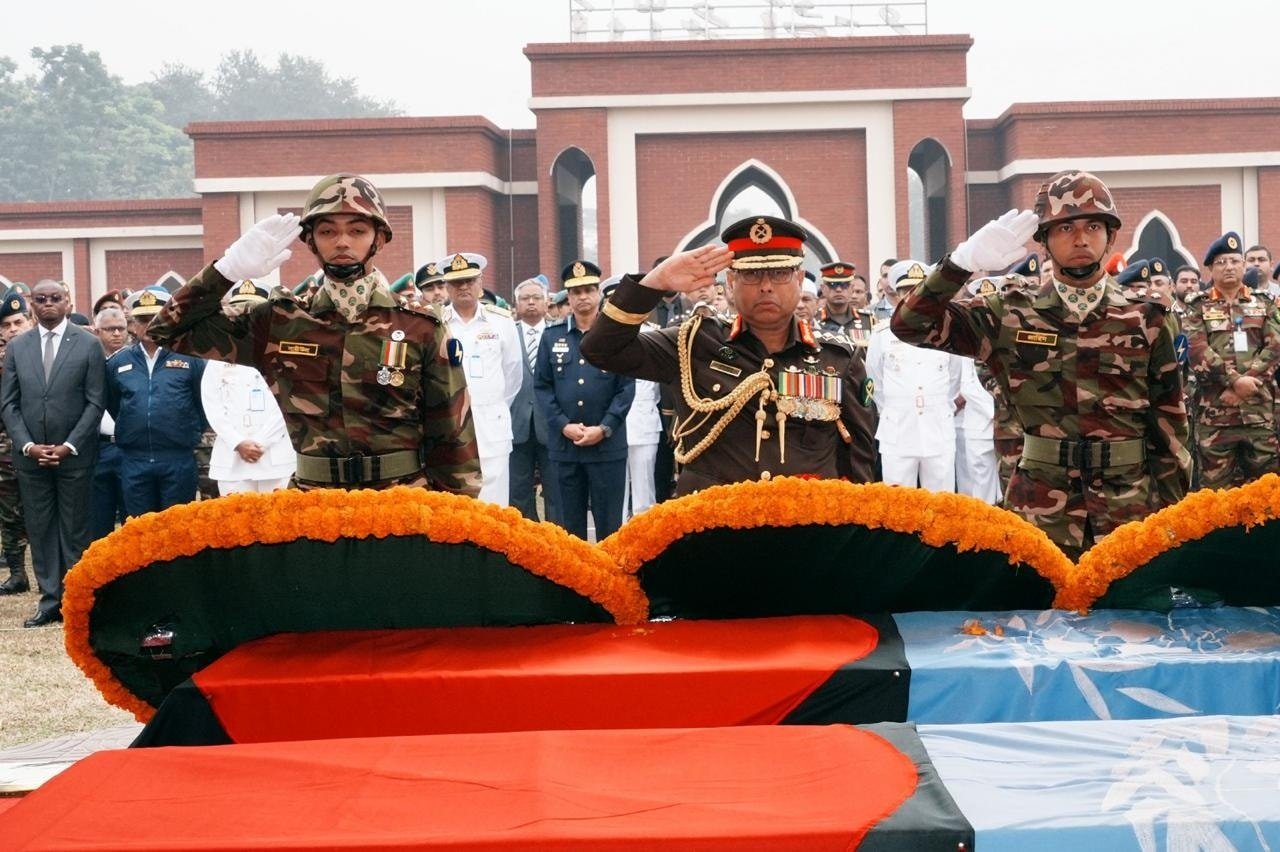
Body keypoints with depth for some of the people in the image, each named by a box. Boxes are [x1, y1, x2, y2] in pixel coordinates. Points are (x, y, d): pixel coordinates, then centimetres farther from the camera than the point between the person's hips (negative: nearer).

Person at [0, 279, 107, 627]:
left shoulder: (88, 344, 0)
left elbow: (95, 402, -3)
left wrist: (68, 446, -10)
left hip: (74, 455, -3)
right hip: (30, 455, 3)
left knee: (75, 530, 3)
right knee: (39, 529, 5)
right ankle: (50, 599, 11)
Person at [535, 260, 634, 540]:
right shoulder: (551, 336, 8)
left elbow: (627, 387, -3)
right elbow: (543, 387, 5)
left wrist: (603, 429, -12)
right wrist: (563, 425, -8)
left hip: (608, 445, -2)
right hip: (564, 444, 2)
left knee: (609, 524, 2)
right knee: (570, 524, 9)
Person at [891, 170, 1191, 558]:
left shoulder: (1145, 322, 3)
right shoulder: (1011, 316, 2)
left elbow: (1170, 427, 7)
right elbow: (911, 324, -5)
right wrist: (964, 261, -17)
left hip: (1131, 512, 1)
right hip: (1038, 515, -1)